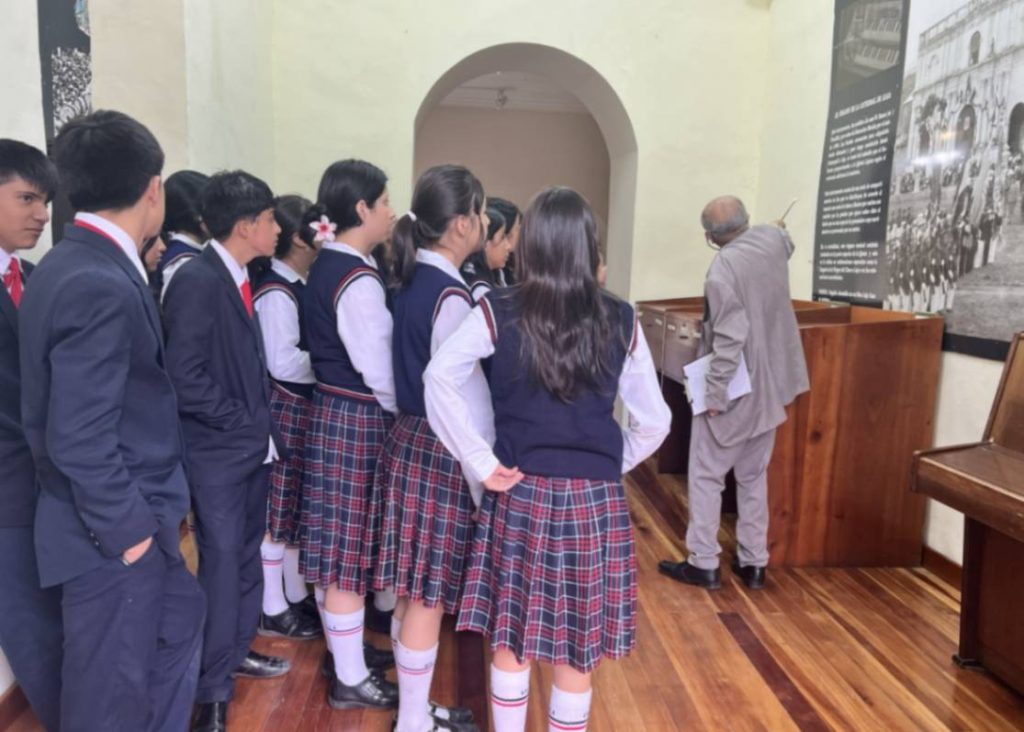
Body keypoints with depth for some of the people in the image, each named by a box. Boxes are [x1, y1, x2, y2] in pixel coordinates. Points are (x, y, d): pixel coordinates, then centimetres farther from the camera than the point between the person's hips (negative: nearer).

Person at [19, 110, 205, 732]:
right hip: (112, 537, -9)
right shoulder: (99, 286, -26)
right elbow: (79, 439, -26)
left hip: (131, 516, 10)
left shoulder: (82, 265, 5)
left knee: (181, 619, 26)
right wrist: (127, 529, -16)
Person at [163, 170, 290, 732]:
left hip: (252, 445, 8)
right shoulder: (196, 280, -18)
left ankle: (238, 651, 36)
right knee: (221, 564, 2)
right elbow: (186, 377, -22)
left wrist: (261, 425, 7)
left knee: (247, 555, 18)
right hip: (218, 451, -8)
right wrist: (247, 424, -14)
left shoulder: (240, 279, 9)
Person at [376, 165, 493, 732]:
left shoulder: (413, 281, 7)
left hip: (412, 441, 9)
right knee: (428, 594, 5)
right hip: (442, 453, -9)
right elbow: (466, 400, -19)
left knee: (414, 590, 19)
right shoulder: (450, 296, -20)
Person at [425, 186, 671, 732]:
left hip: (520, 494, 0)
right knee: (577, 650, 14)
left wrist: (480, 462, -11)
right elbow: (654, 421, 0)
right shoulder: (620, 320, -2)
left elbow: (439, 378, -17)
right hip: (595, 499, 1)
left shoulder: (498, 311, -5)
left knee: (510, 638, 16)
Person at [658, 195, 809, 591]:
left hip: (733, 390, -7)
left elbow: (729, 339, -26)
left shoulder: (724, 267, -21)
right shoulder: (771, 241, 1)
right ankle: (753, 562, 22)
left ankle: (703, 563, 10)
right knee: (754, 476, 16)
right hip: (768, 387, 7)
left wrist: (715, 395, -20)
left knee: (706, 475, 5)